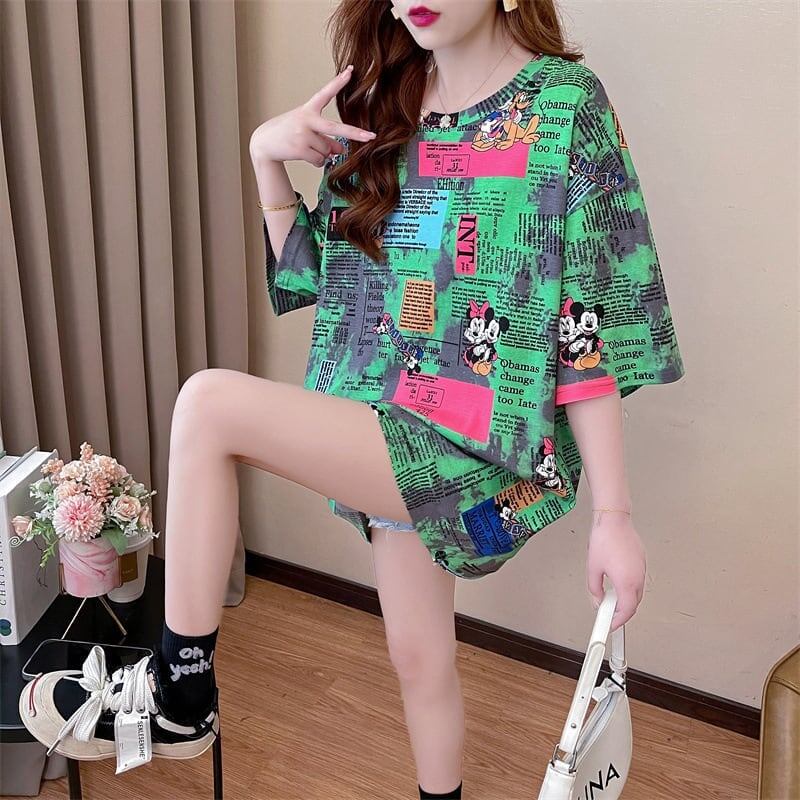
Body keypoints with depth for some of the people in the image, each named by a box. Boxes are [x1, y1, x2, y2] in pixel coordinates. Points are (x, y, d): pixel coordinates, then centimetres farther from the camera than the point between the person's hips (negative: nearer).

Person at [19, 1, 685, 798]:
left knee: (209, 402, -20)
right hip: (392, 434, 6)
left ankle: (179, 694, -3)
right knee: (420, 659, 17)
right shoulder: (379, 108, 8)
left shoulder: (565, 103, -9)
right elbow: (310, 273, 13)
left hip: (483, 443, -6)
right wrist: (266, 155, -2)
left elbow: (594, 327, -12)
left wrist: (613, 513, -12)